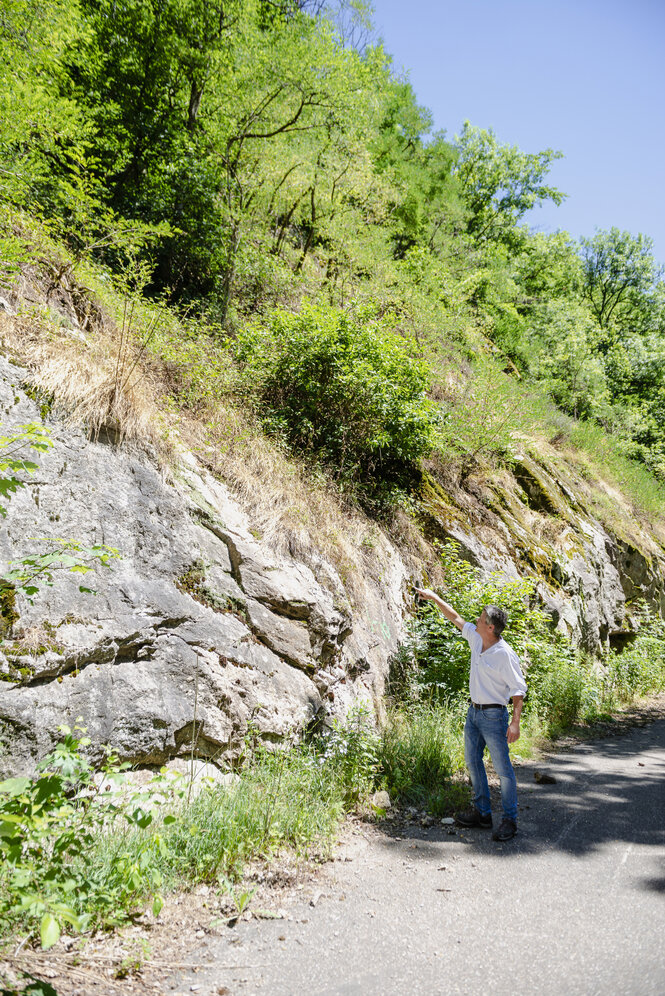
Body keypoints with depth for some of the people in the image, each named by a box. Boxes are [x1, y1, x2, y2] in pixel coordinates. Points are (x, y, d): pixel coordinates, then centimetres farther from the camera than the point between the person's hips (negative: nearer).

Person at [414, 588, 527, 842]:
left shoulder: (505, 654, -20)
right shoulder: (476, 639, 1)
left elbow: (518, 689, -16)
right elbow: (456, 618, 15)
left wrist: (515, 722, -21)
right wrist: (435, 598, 14)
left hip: (493, 716, -9)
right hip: (474, 711, 9)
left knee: (503, 768, -3)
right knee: (473, 761, 15)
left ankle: (510, 820, 8)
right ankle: (482, 813, 26)